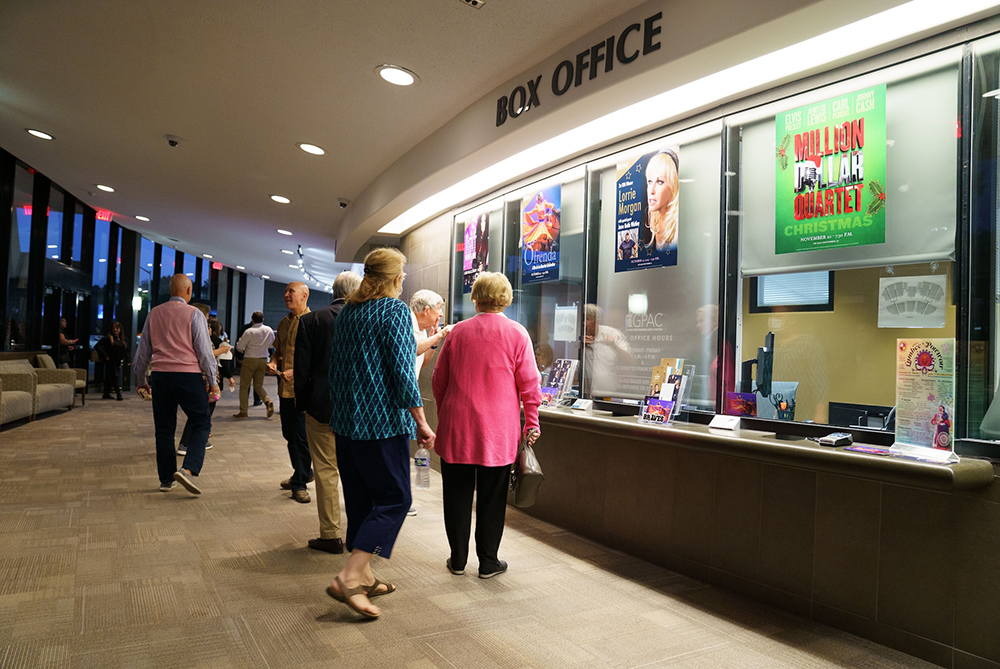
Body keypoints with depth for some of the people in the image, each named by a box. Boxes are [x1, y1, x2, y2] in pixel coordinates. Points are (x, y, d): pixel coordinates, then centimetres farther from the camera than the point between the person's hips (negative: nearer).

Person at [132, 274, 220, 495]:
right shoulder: (193, 314, -3)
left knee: (164, 428, 11)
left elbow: (143, 351, 16)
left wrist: (140, 381, 25)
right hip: (188, 375, -5)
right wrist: (213, 381, 1)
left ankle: (166, 479, 17)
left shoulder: (154, 313, 11)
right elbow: (204, 350, -6)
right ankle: (188, 469, -15)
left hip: (160, 375, 5)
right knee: (201, 424, 3)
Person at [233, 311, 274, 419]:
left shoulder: (249, 331, -13)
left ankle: (243, 412, 7)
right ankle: (268, 401, -10)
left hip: (250, 359, -5)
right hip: (263, 360, 5)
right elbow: (272, 345, 15)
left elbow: (240, 347, -8)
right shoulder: (269, 330, 2)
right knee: (258, 386, 16)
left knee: (244, 386, 6)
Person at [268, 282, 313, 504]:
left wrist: (297, 371, -22)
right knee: (289, 434, 15)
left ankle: (299, 483, 8)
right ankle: (303, 472, 33)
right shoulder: (283, 323, 15)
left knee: (302, 437, -3)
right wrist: (273, 362, 3)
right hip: (285, 388, 8)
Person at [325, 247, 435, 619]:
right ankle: (348, 577, -6)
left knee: (359, 498, 15)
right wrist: (421, 422, -12)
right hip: (381, 420, -8)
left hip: (345, 420, 8)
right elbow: (402, 369, -17)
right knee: (394, 498, 1)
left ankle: (363, 576, 24)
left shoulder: (347, 311, 12)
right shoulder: (395, 309, -11)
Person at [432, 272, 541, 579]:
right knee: (491, 496, 8)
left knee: (457, 493, 11)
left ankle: (458, 559, 22)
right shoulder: (517, 333, -4)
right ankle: (488, 562, 17)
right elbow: (529, 384, -4)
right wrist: (531, 423, 7)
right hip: (498, 430, -1)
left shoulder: (458, 331, 2)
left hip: (456, 427, 2)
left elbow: (438, 381, 9)